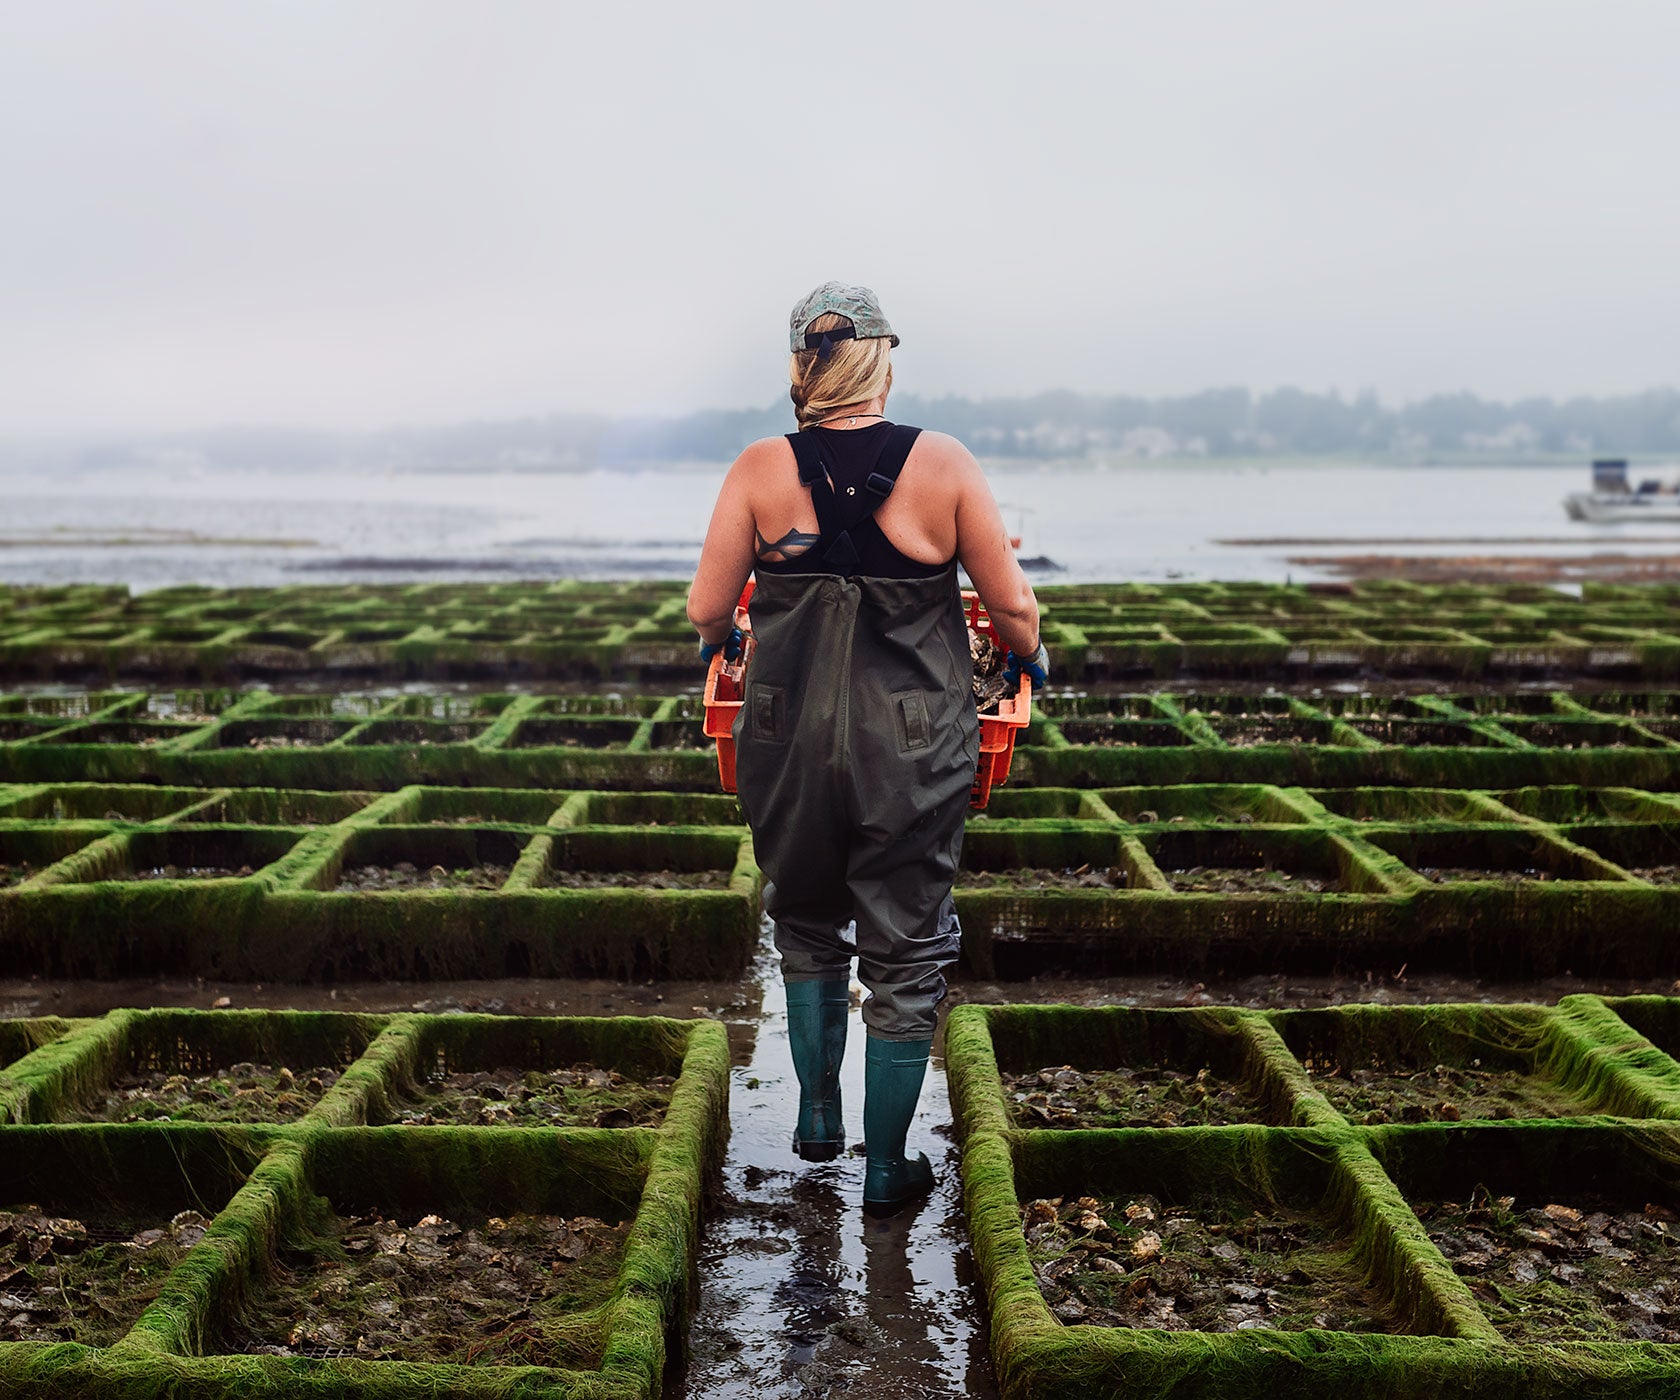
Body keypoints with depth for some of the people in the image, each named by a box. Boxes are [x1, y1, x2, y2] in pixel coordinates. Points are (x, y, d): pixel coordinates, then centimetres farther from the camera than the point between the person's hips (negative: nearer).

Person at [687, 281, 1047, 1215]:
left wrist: (728, 639, 20)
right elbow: (1014, 606, -4)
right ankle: (887, 1169, 23)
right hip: (916, 747, -1)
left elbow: (708, 612, -3)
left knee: (808, 929, 26)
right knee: (908, 954, 13)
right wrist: (1028, 658, 17)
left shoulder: (761, 470, -6)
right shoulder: (944, 465, -8)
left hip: (791, 739, 1)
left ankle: (818, 1118, 33)